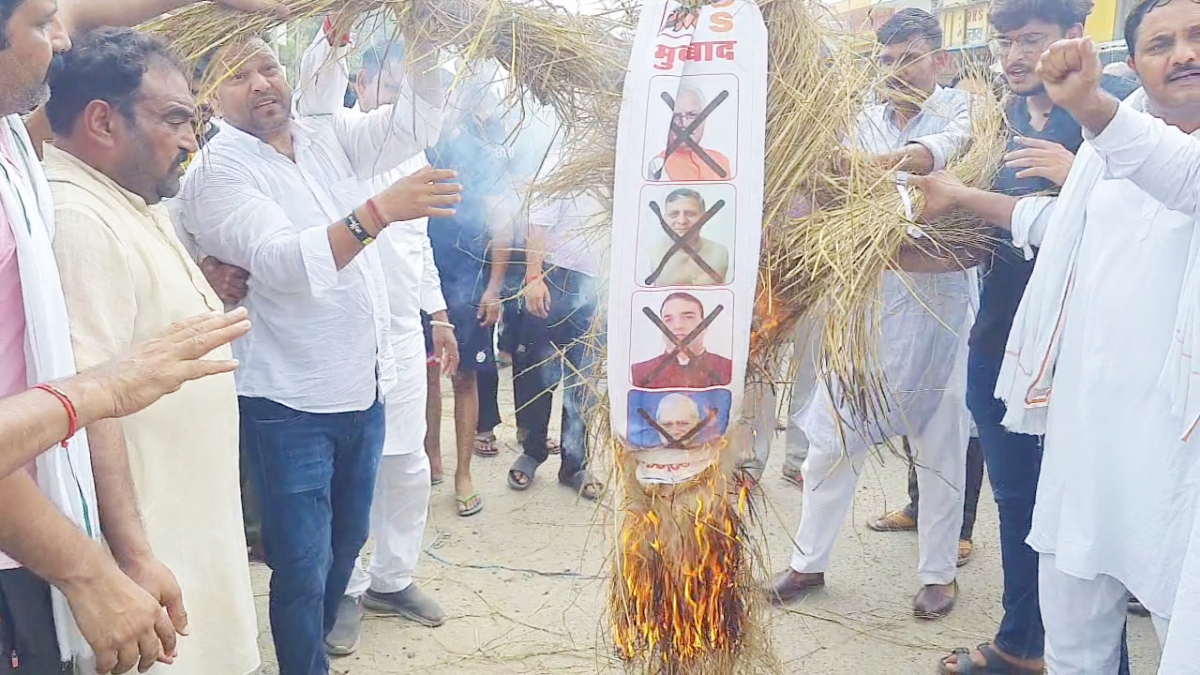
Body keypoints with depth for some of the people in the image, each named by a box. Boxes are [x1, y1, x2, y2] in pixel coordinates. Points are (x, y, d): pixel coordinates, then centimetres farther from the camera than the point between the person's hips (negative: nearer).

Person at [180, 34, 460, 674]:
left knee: (346, 543, 21)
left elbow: (416, 122, -2)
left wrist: (425, 53, -19)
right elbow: (282, 262, -25)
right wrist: (378, 211, -35)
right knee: (303, 565, 1)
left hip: (364, 388, 6)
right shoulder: (216, 172, -11)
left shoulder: (329, 135, 6)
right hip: (289, 404, -6)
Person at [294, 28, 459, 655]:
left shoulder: (413, 155, 15)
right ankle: (347, 587, 20)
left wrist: (439, 314, 20)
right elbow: (315, 89, -27)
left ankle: (392, 578, 28)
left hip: (403, 332, 6)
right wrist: (332, 36, -44)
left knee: (408, 465, 12)